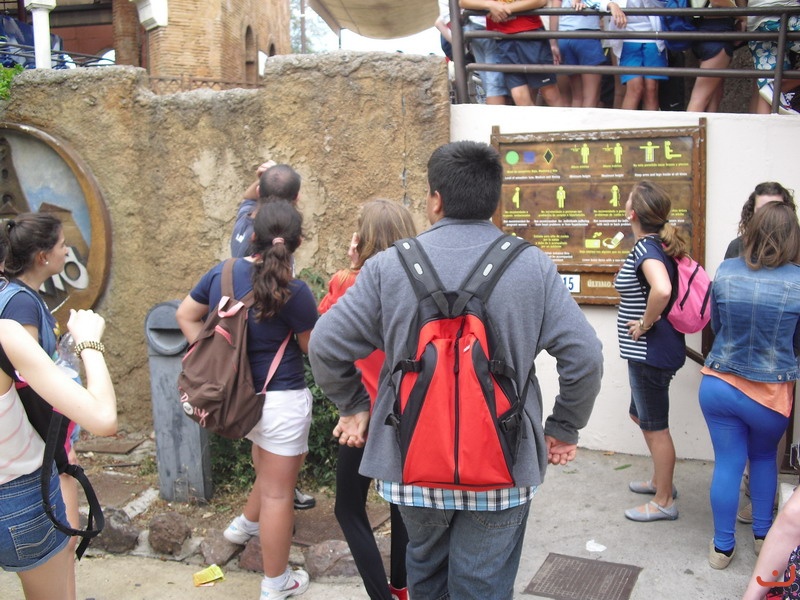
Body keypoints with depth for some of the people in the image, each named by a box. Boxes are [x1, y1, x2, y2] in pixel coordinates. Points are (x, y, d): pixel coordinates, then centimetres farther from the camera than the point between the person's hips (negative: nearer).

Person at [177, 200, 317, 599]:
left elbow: (185, 316, 9)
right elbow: (315, 348, -9)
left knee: (278, 466, 31)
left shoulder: (221, 273, -3)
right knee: (277, 491, 7)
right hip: (281, 399, -7)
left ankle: (245, 524, 46)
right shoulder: (294, 292, -21)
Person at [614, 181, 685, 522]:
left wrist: (646, 323, -23)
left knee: (655, 426, 2)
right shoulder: (663, 244, 8)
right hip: (655, 349, 10)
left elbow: (662, 290, -39)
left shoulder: (646, 248, -21)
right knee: (641, 416, 24)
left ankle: (664, 502, 16)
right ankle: (660, 480, 39)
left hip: (649, 351, -10)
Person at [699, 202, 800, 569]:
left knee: (728, 463, 11)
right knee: (764, 457, 24)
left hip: (718, 384, 1)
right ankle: (763, 534, 36)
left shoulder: (725, 272, -8)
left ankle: (722, 547, 21)